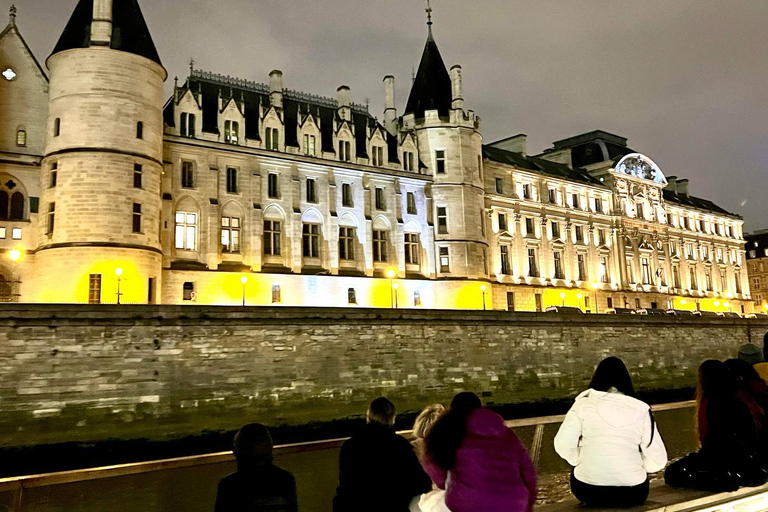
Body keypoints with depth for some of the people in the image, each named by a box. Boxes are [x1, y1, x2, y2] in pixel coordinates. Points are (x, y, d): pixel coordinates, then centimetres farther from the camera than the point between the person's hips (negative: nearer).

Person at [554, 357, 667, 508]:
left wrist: (580, 461, 4)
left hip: (587, 491, -1)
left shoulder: (583, 405, -6)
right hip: (631, 494, 1)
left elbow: (562, 445, -15)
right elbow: (658, 460, -4)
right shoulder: (640, 409, -2)